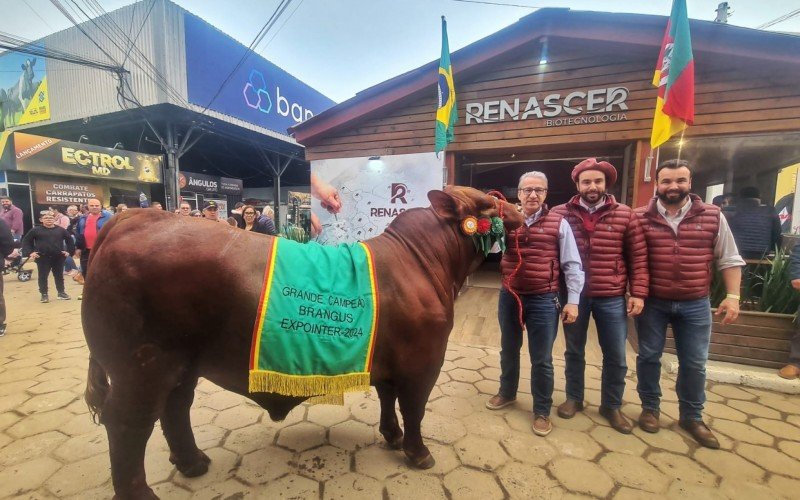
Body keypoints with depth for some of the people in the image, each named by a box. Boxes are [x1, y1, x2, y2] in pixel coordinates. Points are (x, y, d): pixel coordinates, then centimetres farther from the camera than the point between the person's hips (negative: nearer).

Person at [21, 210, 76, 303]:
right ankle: (44, 294, 15)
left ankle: (61, 292, 20)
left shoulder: (61, 230, 3)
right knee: (43, 277, 6)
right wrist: (30, 252, -6)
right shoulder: (36, 230, -1)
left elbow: (69, 240, 11)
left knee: (59, 276, 11)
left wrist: (69, 251, 3)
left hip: (58, 257, 1)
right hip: (42, 258, -1)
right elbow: (26, 241, 4)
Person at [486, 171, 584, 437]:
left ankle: (542, 411, 28)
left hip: (543, 300, -2)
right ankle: (507, 393, 42)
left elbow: (572, 265, -3)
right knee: (508, 350, 20)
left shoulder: (558, 223, -4)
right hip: (509, 297, 2)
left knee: (541, 360, 9)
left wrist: (572, 301, -6)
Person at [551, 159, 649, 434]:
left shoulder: (625, 214, -1)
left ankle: (612, 406, 33)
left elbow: (638, 257, 2)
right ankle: (573, 398, 36)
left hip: (612, 298, 1)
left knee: (616, 356, 11)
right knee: (574, 351, 15)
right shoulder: (560, 214, -2)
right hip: (574, 295, 0)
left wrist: (638, 293, -3)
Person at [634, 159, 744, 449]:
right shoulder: (640, 218, -6)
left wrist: (733, 296, -2)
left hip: (695, 305, 2)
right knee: (649, 356, 10)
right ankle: (649, 408, 30)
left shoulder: (713, 216, 0)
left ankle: (692, 417, 31)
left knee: (694, 363, 11)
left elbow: (729, 260, 5)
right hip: (652, 302, -1)